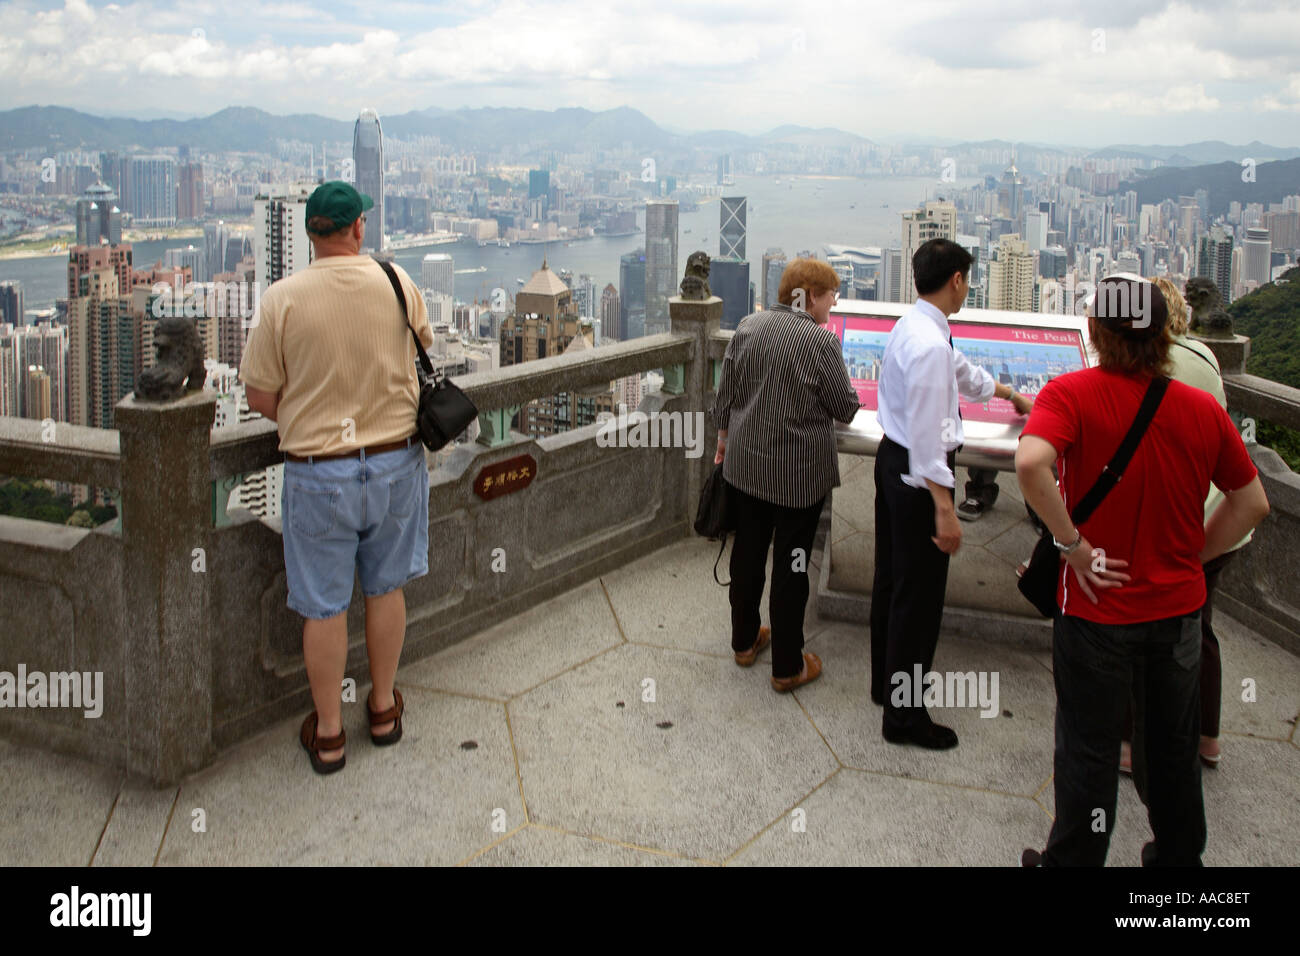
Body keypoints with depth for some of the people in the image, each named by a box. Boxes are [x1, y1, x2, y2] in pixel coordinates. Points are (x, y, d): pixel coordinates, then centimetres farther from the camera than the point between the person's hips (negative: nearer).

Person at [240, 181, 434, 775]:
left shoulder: (282, 298, -13)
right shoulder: (399, 285, -7)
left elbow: (259, 396, -7)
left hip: (318, 473, -2)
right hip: (395, 463, 2)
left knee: (324, 607, 10)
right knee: (386, 588, 19)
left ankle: (327, 732, 24)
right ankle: (384, 707, 34)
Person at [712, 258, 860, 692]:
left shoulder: (748, 326, -2)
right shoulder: (821, 341, -18)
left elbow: (725, 394, 4)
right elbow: (845, 409, -10)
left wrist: (725, 438, 19)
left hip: (745, 463, 5)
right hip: (798, 475, -5)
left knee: (747, 551, 19)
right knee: (791, 564, 6)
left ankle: (744, 642, 36)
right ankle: (787, 667, 17)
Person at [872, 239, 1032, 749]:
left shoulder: (912, 327, 7)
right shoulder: (929, 343, -24)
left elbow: (964, 373, 26)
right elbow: (926, 434, -27)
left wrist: (1011, 395, 42)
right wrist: (944, 509, -25)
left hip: (892, 459, 10)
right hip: (918, 473, -10)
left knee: (891, 578, 21)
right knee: (919, 594, 1)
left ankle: (887, 683, 37)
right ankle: (904, 714, 12)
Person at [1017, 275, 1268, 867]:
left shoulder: (1070, 393, -15)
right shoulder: (1203, 408, -3)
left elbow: (1031, 463, -34)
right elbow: (1252, 503, 4)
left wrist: (1073, 544, -22)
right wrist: (1190, 556, 9)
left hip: (1097, 609, -3)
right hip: (1179, 606, 4)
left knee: (1088, 751, 12)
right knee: (1172, 750, 21)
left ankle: (1072, 861, 27)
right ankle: (1178, 857, 38)